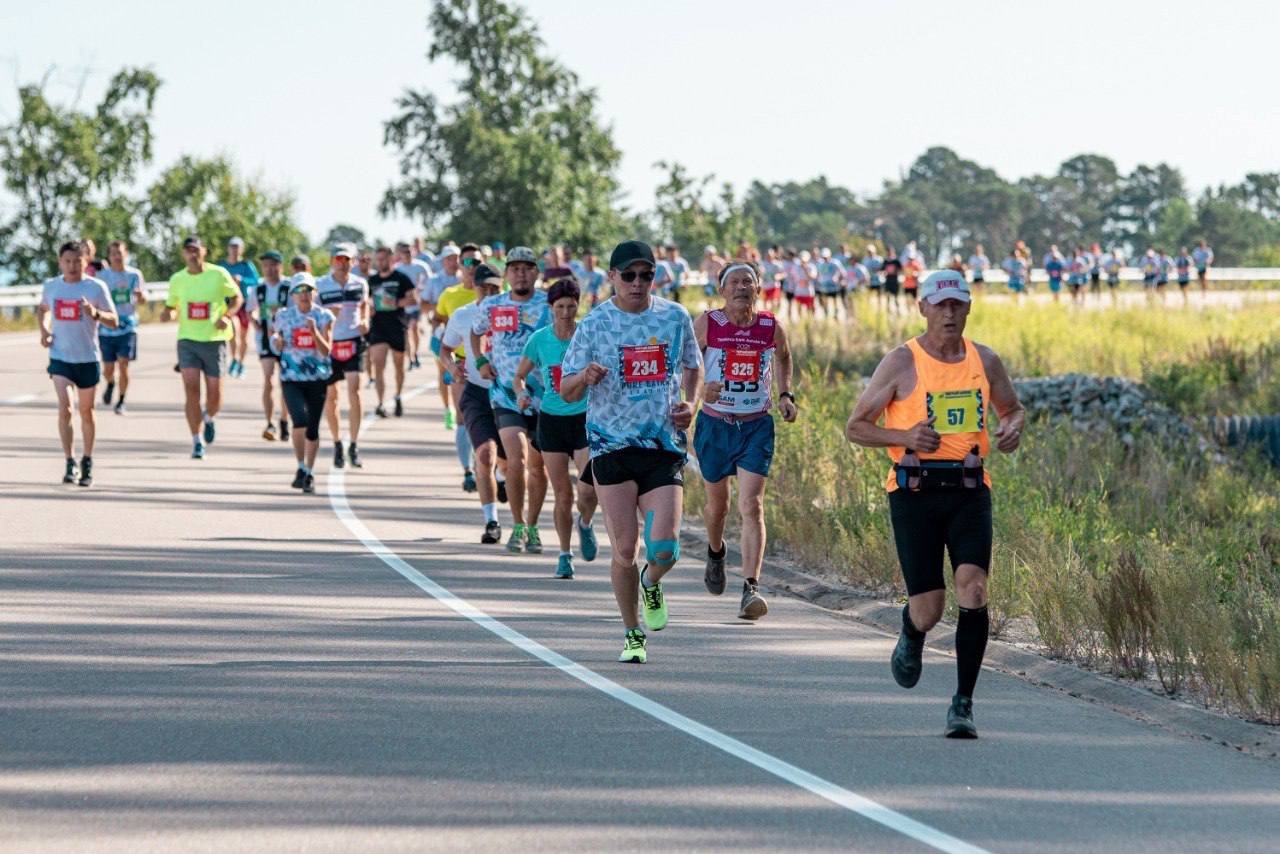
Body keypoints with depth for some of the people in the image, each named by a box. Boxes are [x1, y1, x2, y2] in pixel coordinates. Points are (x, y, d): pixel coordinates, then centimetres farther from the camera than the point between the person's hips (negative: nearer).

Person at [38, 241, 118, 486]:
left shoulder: (97, 287, -7)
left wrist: (95, 314, -26)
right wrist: (44, 330, 3)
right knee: (64, 407, -15)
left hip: (88, 358, -1)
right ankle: (70, 463, -13)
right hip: (60, 357, 1)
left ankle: (87, 462, 28)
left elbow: (114, 321, -6)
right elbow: (42, 309, 22)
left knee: (86, 411, 11)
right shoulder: (51, 287, 1)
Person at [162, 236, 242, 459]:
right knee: (191, 390, -12)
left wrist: (227, 316, -11)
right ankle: (197, 443, -4)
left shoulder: (218, 274, -3)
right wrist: (168, 314, -9)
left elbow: (237, 297, 7)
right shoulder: (177, 279, 4)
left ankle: (208, 418, 38)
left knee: (214, 397, 1)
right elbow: (171, 306, 15)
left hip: (214, 340, -1)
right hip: (188, 340, 1)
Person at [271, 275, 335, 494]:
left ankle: (310, 473, 22)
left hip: (318, 379, 1)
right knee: (300, 421, -20)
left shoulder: (324, 317, -1)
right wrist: (277, 340, -7)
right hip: (292, 379, -1)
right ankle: (301, 468, -2)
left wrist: (314, 331, -22)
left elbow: (326, 350, -7)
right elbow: (277, 346, 16)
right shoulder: (283, 316, 1)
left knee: (313, 428, 6)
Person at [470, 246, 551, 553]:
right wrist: (481, 361, 8)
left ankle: (532, 527, 25)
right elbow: (475, 333, 24)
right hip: (506, 397, 0)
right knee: (516, 461, -17)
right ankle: (518, 526, -4)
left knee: (538, 465, 10)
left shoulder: (549, 304, -1)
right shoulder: (491, 306, 4)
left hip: (544, 397, 1)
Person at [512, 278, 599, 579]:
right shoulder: (539, 339, 1)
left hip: (586, 419, -1)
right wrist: (521, 393, -10)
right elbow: (518, 376, 11)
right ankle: (565, 554, 19)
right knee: (563, 494, 2)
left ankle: (585, 524, 19)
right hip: (552, 419, 1)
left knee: (588, 489, -15)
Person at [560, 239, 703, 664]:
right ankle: (633, 634, 17)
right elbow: (566, 390, 1)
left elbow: (692, 366, 21)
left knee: (664, 547, -12)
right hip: (612, 448, -1)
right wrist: (586, 377, -22)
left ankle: (651, 584, 24)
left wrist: (689, 404, 2)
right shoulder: (594, 324, -2)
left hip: (665, 446, 1)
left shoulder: (675, 317, 4)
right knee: (624, 550, -2)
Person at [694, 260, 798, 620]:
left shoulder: (771, 328, -3)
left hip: (757, 427, 0)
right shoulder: (706, 325, -9)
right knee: (718, 504, 16)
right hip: (715, 425, 0)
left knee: (752, 506, -13)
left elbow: (783, 356, 20)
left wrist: (785, 394, 8)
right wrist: (699, 388, -25)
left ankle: (751, 589, -19)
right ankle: (715, 553, 50)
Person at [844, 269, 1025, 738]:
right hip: (915, 491, -2)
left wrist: (1013, 428, 1)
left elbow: (1012, 407, 25)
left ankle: (963, 703, -9)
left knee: (972, 589, -18)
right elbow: (855, 427, 1)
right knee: (928, 609, -3)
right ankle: (910, 638, 37)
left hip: (969, 489, 2)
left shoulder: (985, 361, 7)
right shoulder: (902, 363, -3)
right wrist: (905, 436, -16)